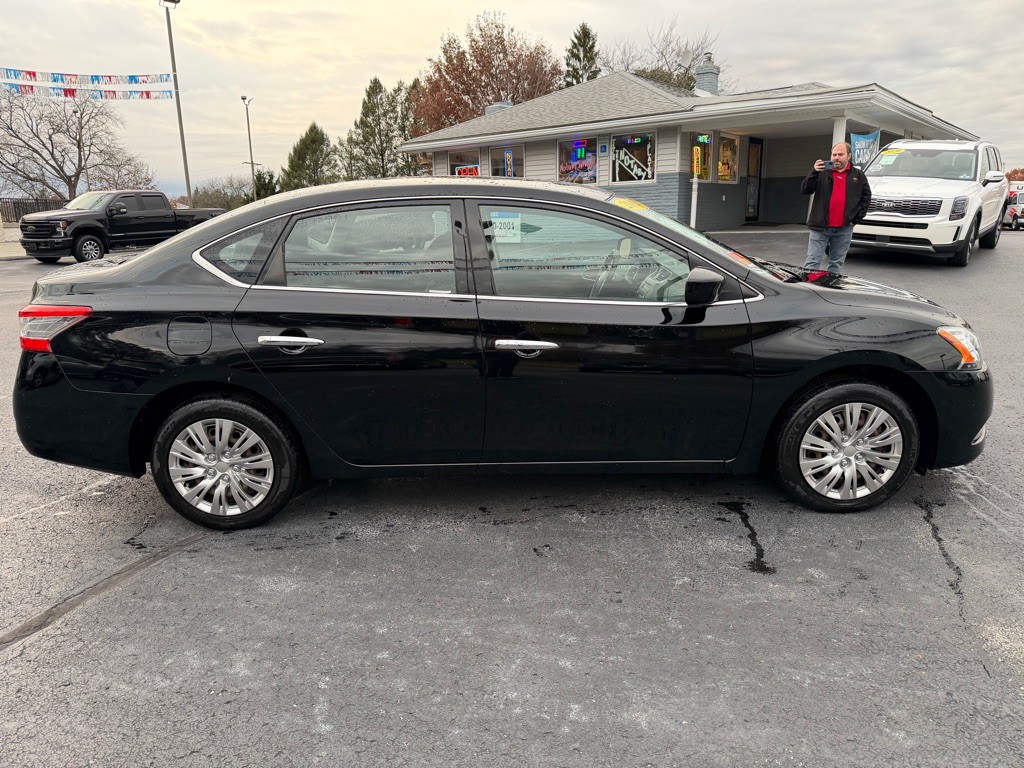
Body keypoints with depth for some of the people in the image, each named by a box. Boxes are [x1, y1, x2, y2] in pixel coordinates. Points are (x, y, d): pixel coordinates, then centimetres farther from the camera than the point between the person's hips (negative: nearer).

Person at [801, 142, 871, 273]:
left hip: (844, 229, 2)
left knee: (837, 265, 8)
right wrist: (814, 173, -17)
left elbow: (866, 197, 15)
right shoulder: (823, 173, 8)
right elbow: (805, 189, -3)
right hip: (820, 228, -2)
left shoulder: (858, 176, 12)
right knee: (812, 263, -6)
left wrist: (857, 217, 4)